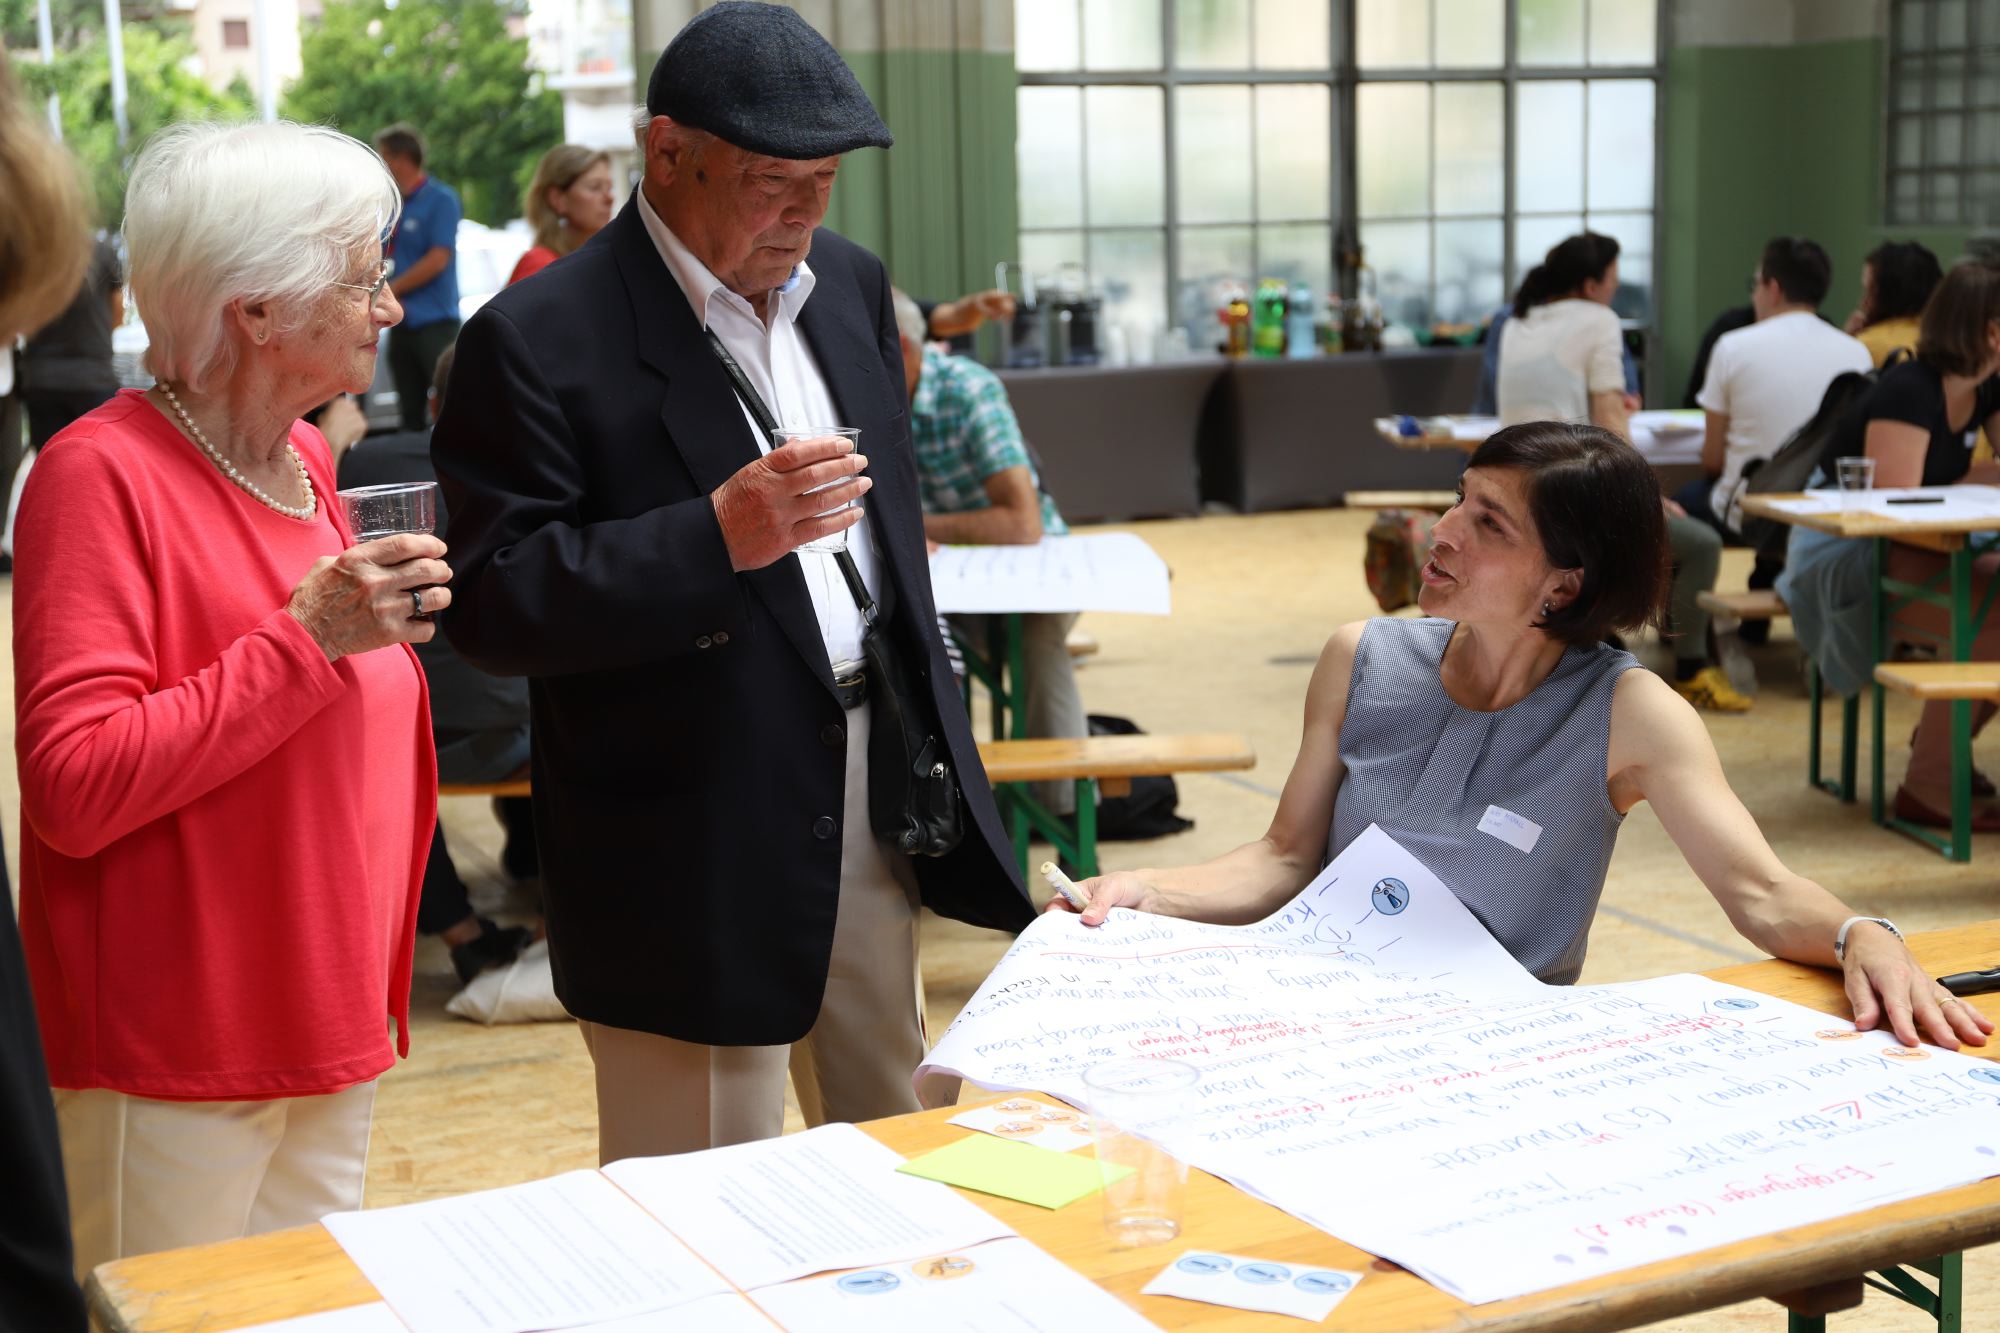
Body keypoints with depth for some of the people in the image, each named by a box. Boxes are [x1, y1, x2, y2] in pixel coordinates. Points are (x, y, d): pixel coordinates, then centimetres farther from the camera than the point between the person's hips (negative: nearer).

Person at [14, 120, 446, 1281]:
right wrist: (309, 639, -25)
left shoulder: (304, 457, 10)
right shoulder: (103, 472, -15)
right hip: (177, 1060, -8)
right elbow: (73, 789, -23)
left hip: (329, 1030, 8)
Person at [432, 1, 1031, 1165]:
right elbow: (495, 605, -18)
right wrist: (716, 538, -29)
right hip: (697, 843, -6)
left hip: (873, 795, 7)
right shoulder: (541, 342, -14)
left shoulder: (850, 285, 9)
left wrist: (934, 742, 19)